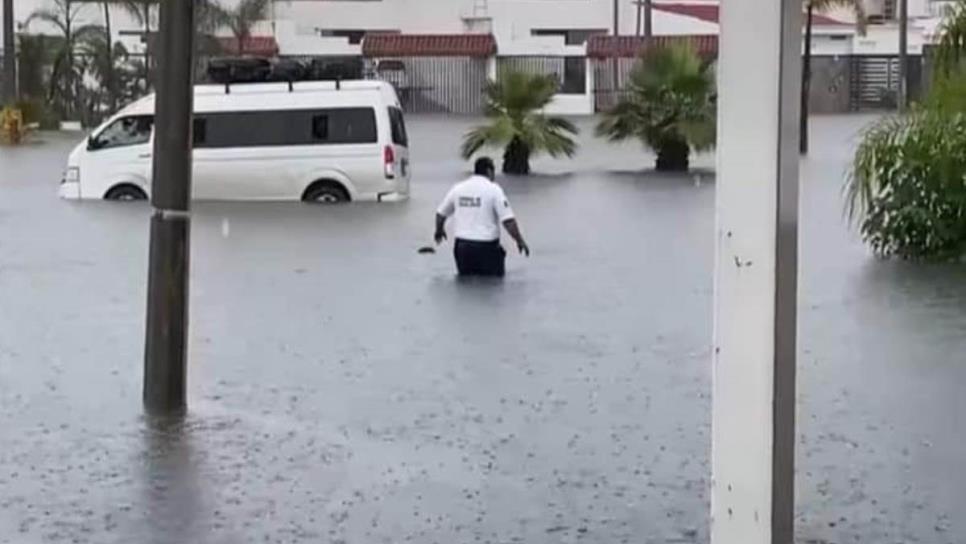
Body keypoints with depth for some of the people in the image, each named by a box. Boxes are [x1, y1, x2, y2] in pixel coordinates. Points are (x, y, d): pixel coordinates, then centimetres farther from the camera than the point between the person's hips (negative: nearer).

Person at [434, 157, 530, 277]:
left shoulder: (458, 188, 6)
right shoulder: (494, 189, -8)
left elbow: (440, 214, 16)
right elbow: (508, 220, -14)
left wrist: (439, 231, 35)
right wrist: (520, 241, -4)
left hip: (462, 244, 4)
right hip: (486, 246, -4)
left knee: (464, 275, 22)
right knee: (494, 275, 11)